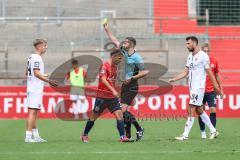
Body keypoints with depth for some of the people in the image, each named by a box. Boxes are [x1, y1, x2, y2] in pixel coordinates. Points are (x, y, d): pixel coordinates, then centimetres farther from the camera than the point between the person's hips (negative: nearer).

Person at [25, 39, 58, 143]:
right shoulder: (37, 58, -14)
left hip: (31, 88, 10)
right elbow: (36, 73, -22)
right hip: (36, 89, -10)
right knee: (33, 111, -11)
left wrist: (43, 76, 34)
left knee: (34, 112, 13)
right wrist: (49, 81, -23)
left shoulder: (31, 57, 16)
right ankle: (28, 136, -14)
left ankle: (35, 136, 17)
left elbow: (27, 73, 23)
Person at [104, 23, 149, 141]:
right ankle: (128, 134, 10)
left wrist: (132, 78, -20)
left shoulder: (136, 57, -14)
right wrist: (107, 29, 18)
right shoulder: (125, 53, 8)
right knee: (124, 111, 6)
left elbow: (145, 72, -16)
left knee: (123, 110, -16)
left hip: (131, 86, -8)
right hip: (125, 85, 8)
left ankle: (139, 130, -6)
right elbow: (114, 41, 18)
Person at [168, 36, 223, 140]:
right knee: (199, 110, 13)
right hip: (192, 87, 9)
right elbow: (186, 72, 16)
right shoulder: (190, 56, 13)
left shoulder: (203, 56, -11)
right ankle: (213, 131, 23)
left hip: (199, 87, -9)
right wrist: (174, 79, 5)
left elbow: (209, 72, -10)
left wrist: (216, 86, -8)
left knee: (191, 110, -11)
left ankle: (185, 135, -10)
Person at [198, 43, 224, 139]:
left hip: (211, 90, 1)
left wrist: (221, 89, 14)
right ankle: (203, 132, 13)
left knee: (213, 110, -9)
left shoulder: (214, 61, 4)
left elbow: (217, 75, 13)